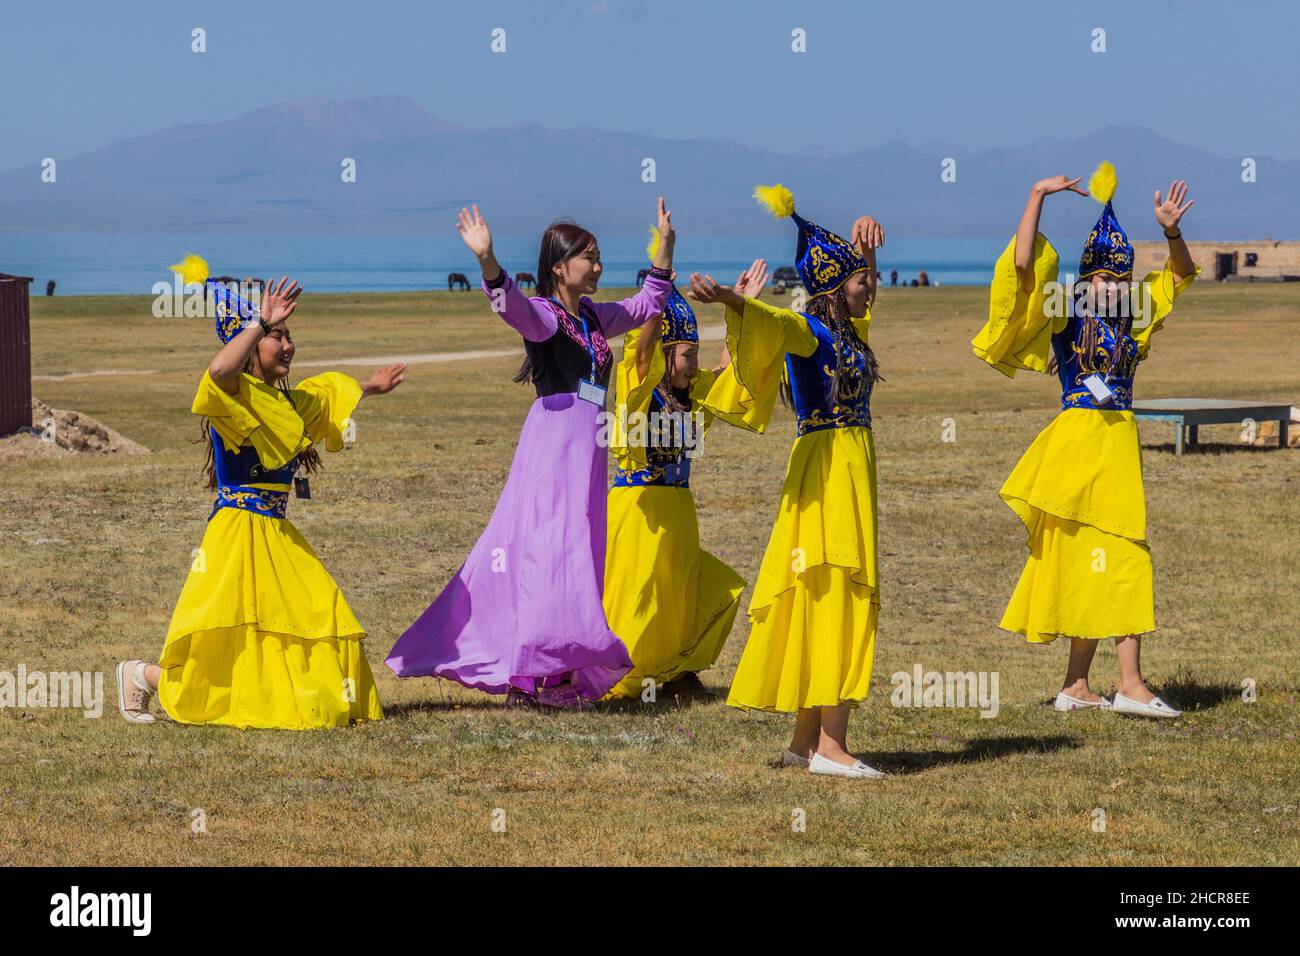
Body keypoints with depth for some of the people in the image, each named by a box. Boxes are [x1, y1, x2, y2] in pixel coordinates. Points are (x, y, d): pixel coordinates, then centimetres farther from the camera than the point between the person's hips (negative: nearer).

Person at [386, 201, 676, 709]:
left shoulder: (594, 317, 17)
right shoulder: (544, 315, -8)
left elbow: (647, 305, 31)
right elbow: (512, 305, -30)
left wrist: (665, 248, 26)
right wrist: (487, 261, -48)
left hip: (586, 445, 8)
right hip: (554, 434, -8)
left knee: (575, 548, 9)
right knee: (550, 546, -14)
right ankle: (532, 673, -16)